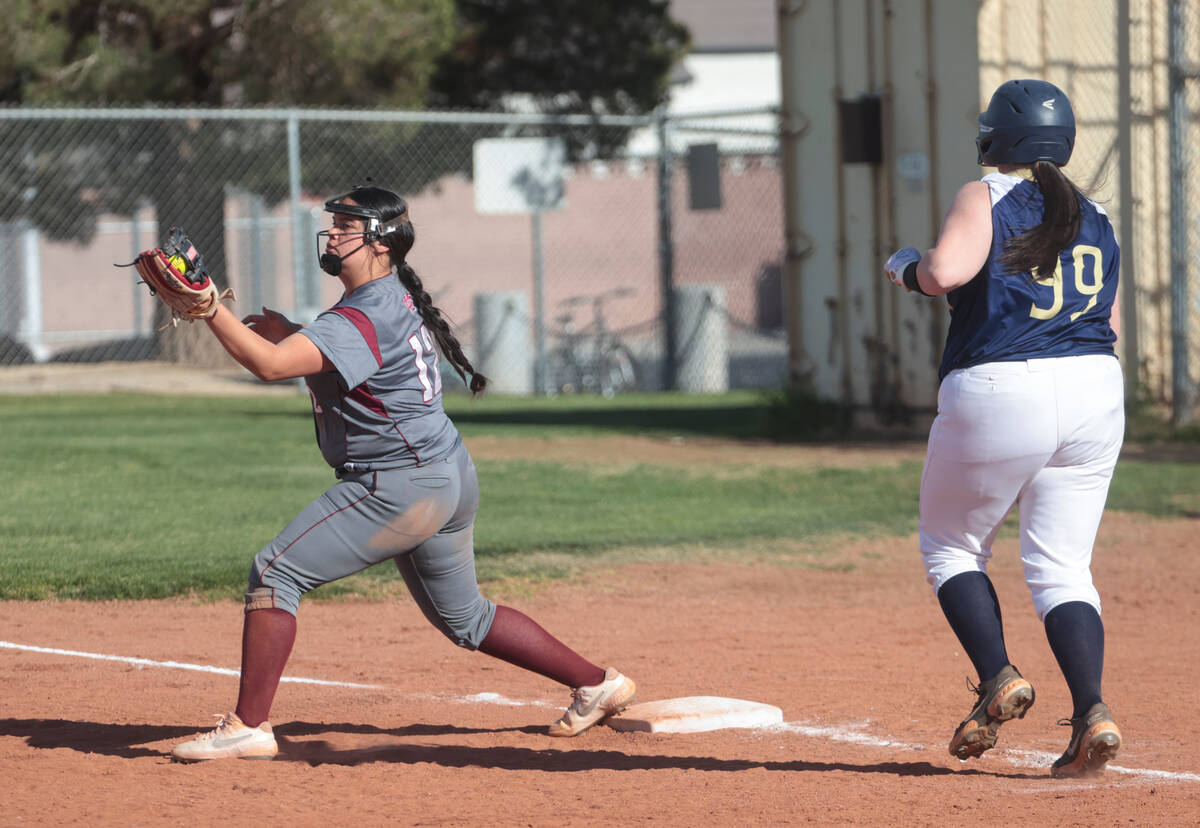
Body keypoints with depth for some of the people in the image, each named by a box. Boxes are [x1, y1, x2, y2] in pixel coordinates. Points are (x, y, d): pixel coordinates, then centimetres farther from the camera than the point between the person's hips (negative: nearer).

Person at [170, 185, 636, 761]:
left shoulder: (362, 320, -20)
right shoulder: (396, 298, 12)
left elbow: (270, 364, -31)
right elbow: (334, 359, 25)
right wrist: (287, 333, 7)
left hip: (400, 487, -10)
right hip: (449, 478, 10)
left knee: (275, 572, -10)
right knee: (463, 616, 23)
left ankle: (248, 726, -12)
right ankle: (598, 685, 28)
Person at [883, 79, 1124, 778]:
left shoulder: (986, 198, -3)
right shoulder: (1095, 219, 15)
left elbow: (948, 270, -20)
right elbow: (1112, 323, 17)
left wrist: (906, 269, 0)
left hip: (999, 391, -5)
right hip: (1096, 389, 5)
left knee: (951, 545, 15)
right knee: (1062, 565, 7)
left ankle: (999, 679, -4)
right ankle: (1093, 711, -13)